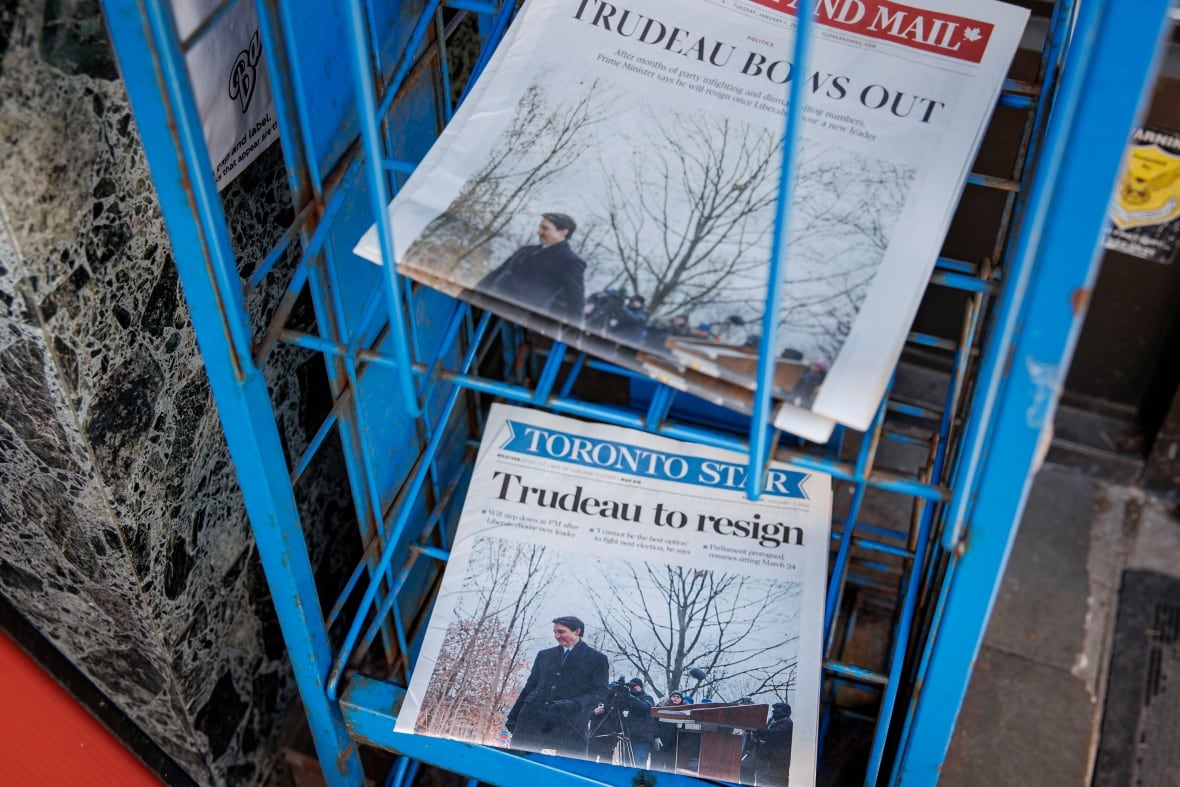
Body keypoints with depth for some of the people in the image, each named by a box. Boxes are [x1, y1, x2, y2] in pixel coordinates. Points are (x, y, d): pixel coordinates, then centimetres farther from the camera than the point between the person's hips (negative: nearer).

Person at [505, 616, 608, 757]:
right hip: (533, 718, 3)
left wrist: (575, 703, -16)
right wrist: (513, 716, 15)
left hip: (568, 724, -3)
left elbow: (600, 692, 0)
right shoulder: (544, 655, 17)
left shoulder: (597, 659, 6)